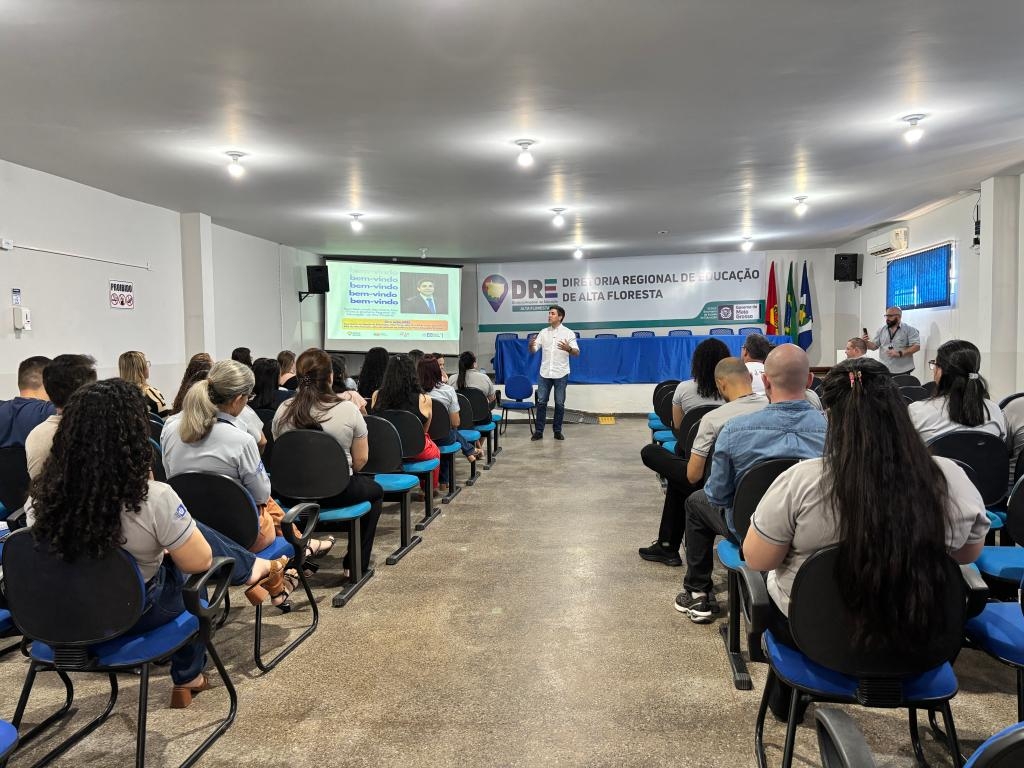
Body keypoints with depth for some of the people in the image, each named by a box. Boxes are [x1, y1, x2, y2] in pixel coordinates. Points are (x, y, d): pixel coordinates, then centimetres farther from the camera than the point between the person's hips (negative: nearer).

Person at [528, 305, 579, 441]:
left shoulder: (568, 333, -3)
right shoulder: (543, 333, 6)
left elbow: (577, 353, -8)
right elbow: (533, 351, 4)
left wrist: (568, 349, -29)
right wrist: (531, 345, -20)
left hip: (561, 374, -2)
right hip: (544, 374, 3)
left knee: (559, 403, 5)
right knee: (541, 402, 3)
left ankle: (557, 431, 16)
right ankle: (539, 431, 11)